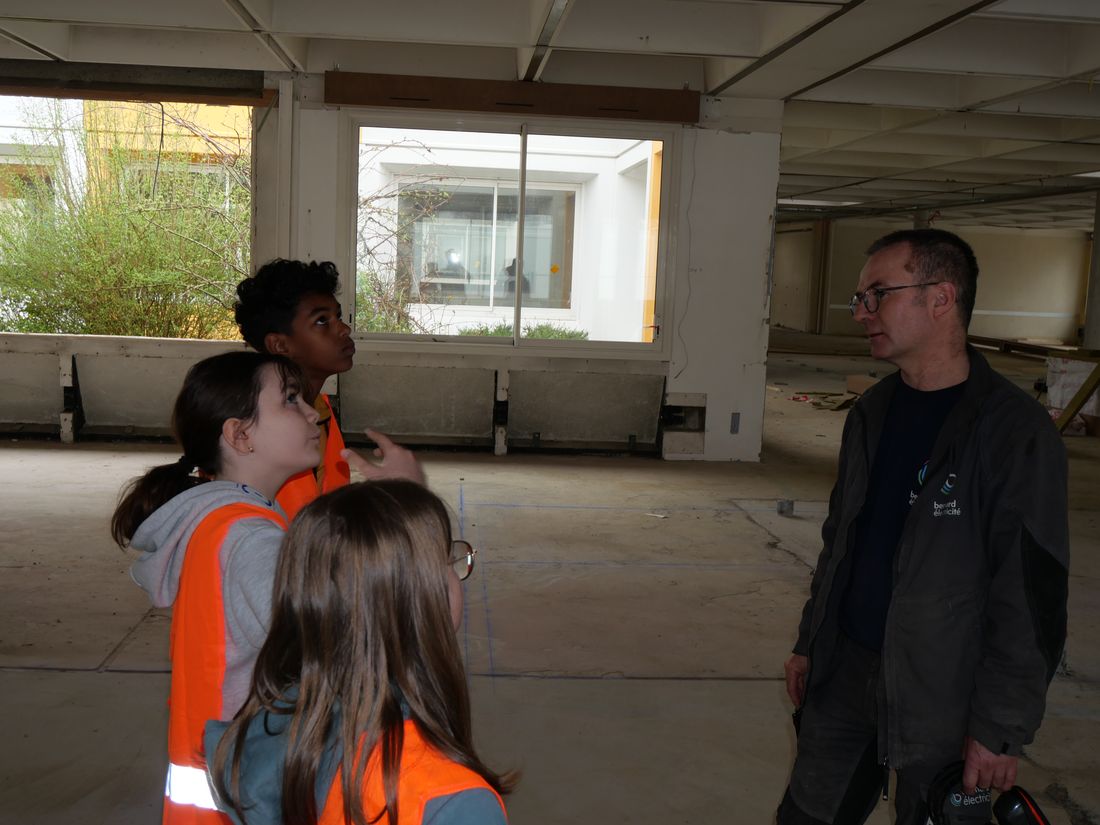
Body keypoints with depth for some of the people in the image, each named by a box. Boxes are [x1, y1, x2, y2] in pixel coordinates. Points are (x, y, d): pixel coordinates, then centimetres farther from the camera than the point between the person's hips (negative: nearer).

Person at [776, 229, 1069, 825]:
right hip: (842, 672, 6)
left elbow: (1030, 597, -16)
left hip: (940, 702, -6)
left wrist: (1002, 728, -14)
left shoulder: (1015, 431, -17)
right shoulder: (872, 411, 5)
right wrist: (809, 642, 15)